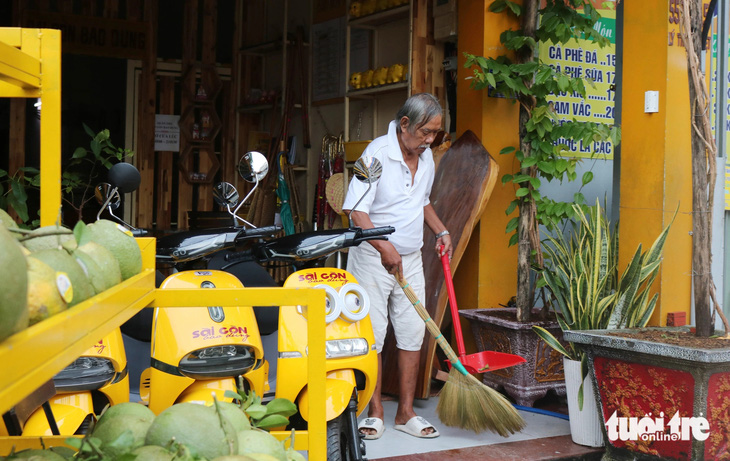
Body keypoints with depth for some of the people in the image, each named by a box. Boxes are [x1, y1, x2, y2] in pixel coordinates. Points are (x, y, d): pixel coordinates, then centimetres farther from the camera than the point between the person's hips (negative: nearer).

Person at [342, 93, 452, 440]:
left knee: (412, 332, 5)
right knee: (372, 333, -1)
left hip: (411, 258, 6)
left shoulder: (426, 156, 8)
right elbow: (356, 210, -21)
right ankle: (375, 411, 12)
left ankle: (405, 412, 15)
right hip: (372, 257, -6)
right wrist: (384, 246, -32)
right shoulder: (377, 153, -15)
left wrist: (441, 231, 12)